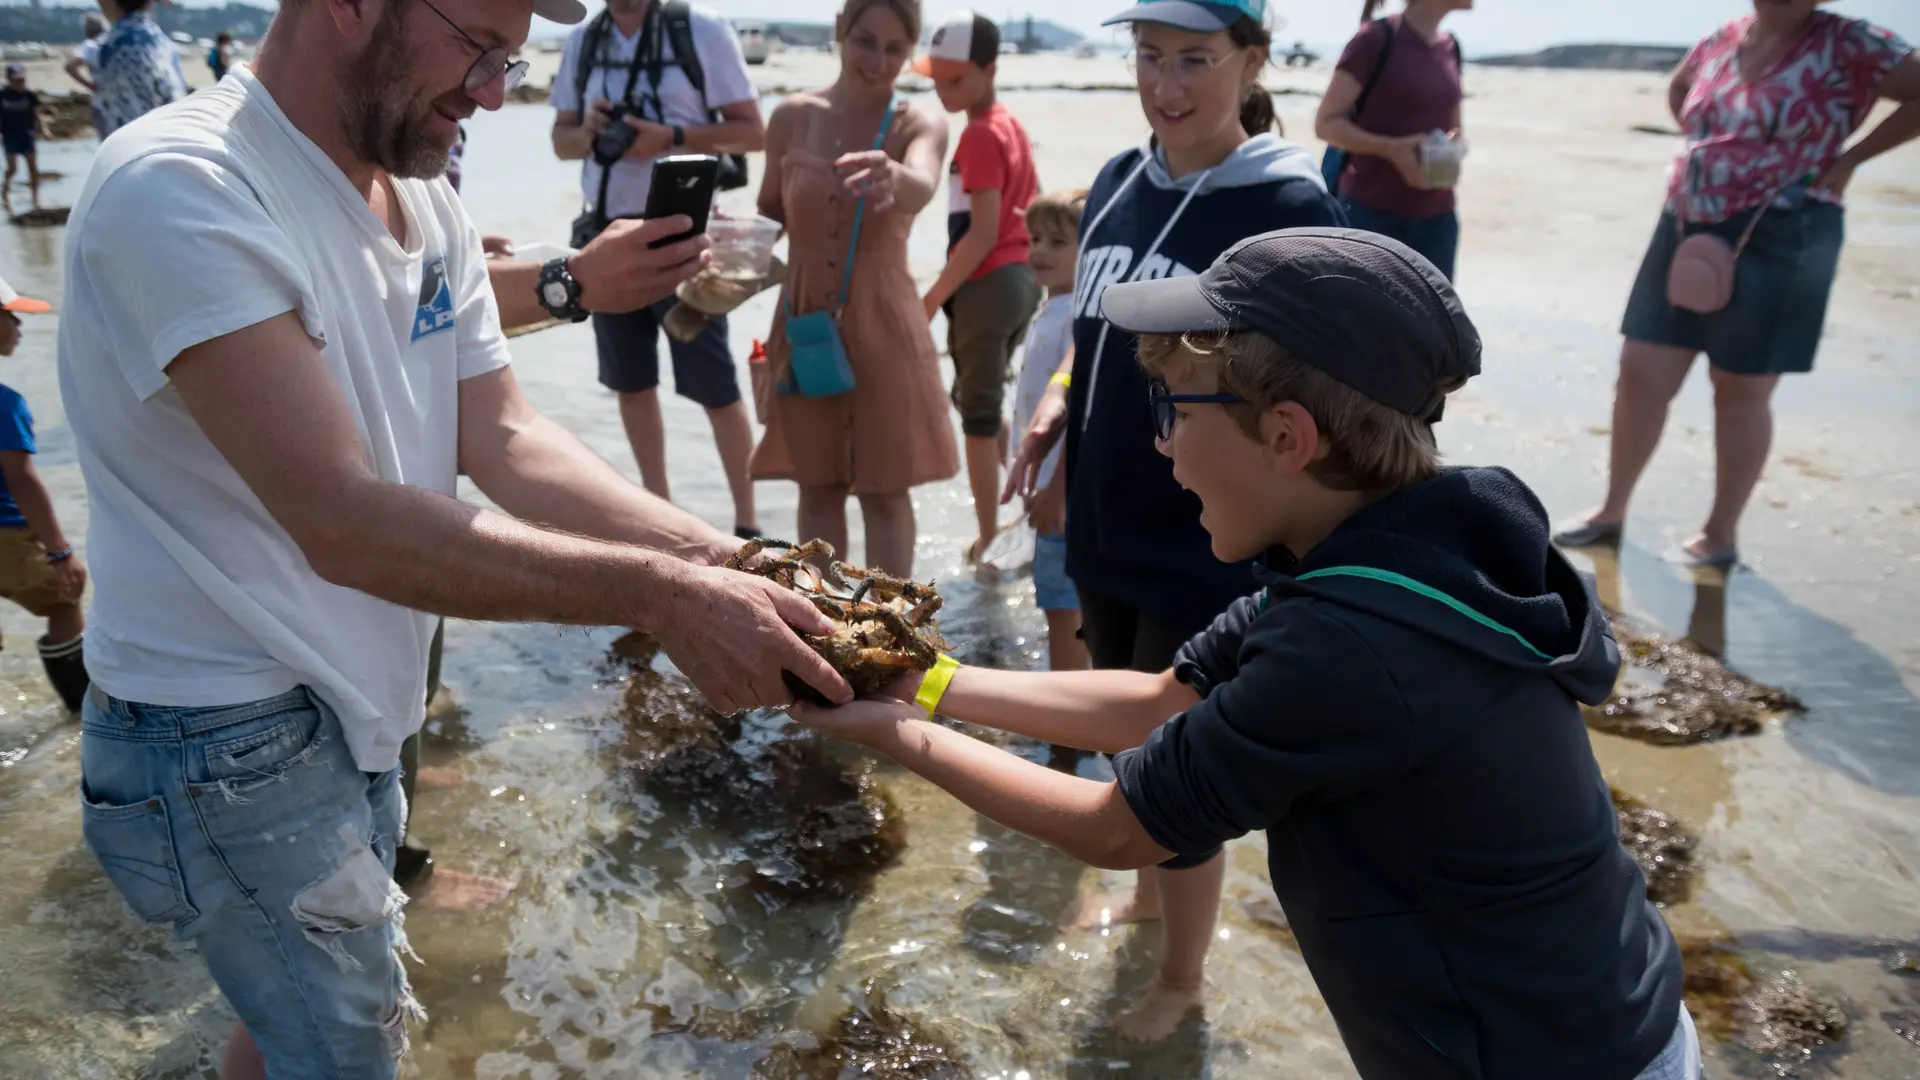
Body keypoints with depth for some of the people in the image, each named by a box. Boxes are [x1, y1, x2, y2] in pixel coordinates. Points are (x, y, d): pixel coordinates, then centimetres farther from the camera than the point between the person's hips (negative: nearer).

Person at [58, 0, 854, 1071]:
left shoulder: (428, 205, 3)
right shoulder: (178, 190, -24)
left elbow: (504, 437, -3)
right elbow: (347, 527, -32)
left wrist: (723, 558, -17)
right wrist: (660, 595, -32)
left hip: (359, 704, 8)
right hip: (231, 740, -8)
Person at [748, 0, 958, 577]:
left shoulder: (918, 125, -8)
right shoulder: (792, 116, -1)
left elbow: (920, 188, -32)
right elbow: (769, 215, 10)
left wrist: (893, 179, -55)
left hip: (883, 326, -2)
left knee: (884, 488, 6)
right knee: (818, 484, 12)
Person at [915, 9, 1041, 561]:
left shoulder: (979, 136, -16)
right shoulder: (1011, 125, 12)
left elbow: (982, 235, -21)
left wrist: (932, 297, -17)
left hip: (986, 286, -9)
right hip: (1021, 278, 9)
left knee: (978, 414, 1)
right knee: (986, 404, 23)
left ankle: (988, 539, 8)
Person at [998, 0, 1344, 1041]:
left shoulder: (1289, 209, -17)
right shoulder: (1117, 183, 3)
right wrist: (1056, 405, 0)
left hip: (1207, 556, -6)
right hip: (1103, 529, 7)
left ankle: (1184, 977, 33)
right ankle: (1147, 894, 50)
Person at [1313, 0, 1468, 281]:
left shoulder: (1450, 48, 11)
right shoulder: (1378, 38, -9)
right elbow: (1326, 123, -9)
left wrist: (1456, 145, -3)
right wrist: (1392, 148, -22)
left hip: (1437, 218, 6)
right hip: (1371, 214, -6)